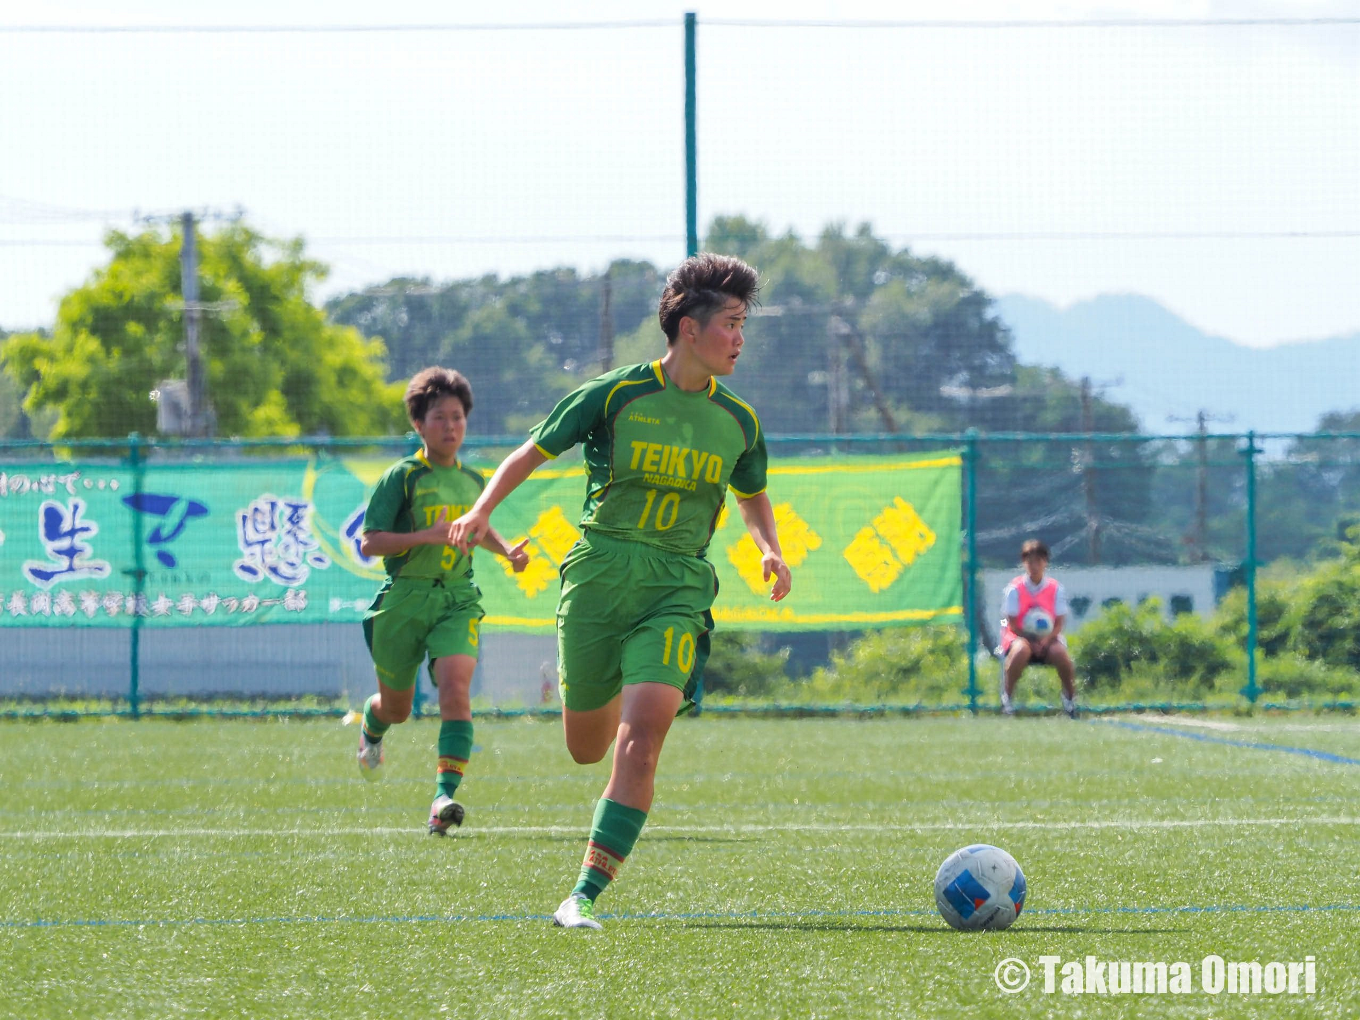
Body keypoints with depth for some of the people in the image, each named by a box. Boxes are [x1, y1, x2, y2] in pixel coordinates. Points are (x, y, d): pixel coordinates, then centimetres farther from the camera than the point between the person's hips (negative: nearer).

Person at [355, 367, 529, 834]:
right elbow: (370, 543, -12)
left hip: (457, 599, 2)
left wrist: (506, 550, 12)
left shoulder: (472, 481, 10)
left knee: (456, 687, -23)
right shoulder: (402, 477, -6)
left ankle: (444, 795, -29)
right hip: (405, 598, -2)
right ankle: (370, 726, 53)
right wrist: (429, 536, -22)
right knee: (397, 707, 14)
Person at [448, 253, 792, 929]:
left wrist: (769, 549, 6)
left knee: (641, 738, -19)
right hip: (598, 574, -1)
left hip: (678, 587, 1)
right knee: (586, 749, 7)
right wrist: (482, 510, -9)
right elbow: (532, 453, 6)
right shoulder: (614, 396, -3)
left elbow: (752, 497, 26)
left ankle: (585, 895, -17)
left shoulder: (737, 422, 8)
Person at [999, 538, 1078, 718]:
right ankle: (1007, 697, -23)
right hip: (1019, 636, -2)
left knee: (1061, 653, -31)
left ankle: (1070, 700, -9)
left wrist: (1046, 640, -21)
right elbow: (1012, 624, -8)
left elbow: (1059, 623, -2)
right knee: (1021, 650, -38)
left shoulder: (1056, 589, 0)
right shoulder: (1014, 589, -5)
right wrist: (1031, 640, -21)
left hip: (1048, 638, 2)